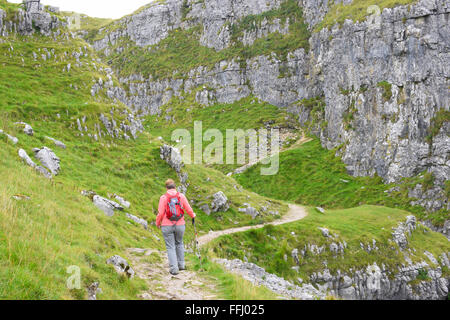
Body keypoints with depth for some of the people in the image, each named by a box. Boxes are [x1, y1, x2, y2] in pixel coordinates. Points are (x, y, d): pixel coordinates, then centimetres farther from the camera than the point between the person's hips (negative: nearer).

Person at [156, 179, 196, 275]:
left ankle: (174, 268, 1)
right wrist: (193, 215, 23)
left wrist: (157, 223, 8)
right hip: (180, 225, 2)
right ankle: (181, 264, 28)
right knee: (179, 243, 23)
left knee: (170, 247, 6)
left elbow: (160, 213, -10)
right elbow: (188, 209, 1)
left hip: (167, 226, -2)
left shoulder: (163, 198, -9)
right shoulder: (181, 196, -3)